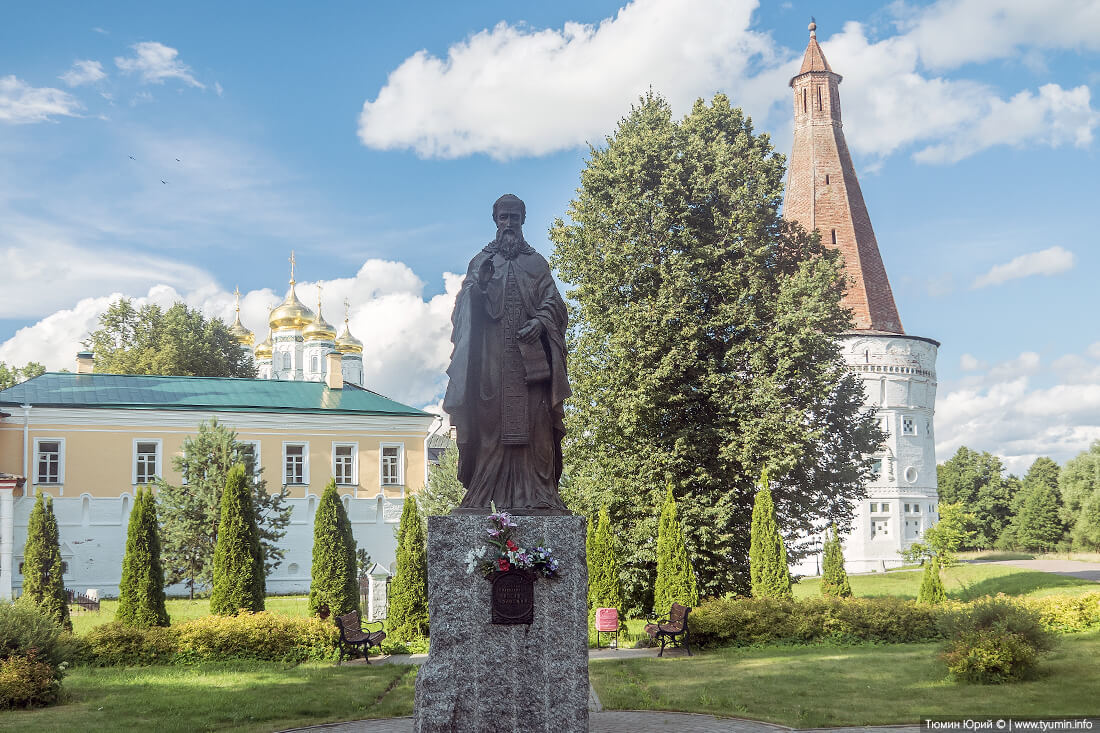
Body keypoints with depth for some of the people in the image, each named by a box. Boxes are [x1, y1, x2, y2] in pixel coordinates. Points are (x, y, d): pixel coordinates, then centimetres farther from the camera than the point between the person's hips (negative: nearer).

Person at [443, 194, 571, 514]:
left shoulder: (537, 262, 18)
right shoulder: (481, 261, 16)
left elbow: (552, 300, 8)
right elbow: (468, 306, 6)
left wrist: (539, 321, -12)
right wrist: (479, 284, -15)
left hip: (530, 354, 1)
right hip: (493, 354, -1)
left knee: (533, 423, -6)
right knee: (491, 421, -7)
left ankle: (535, 494, -8)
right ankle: (483, 496, -8)